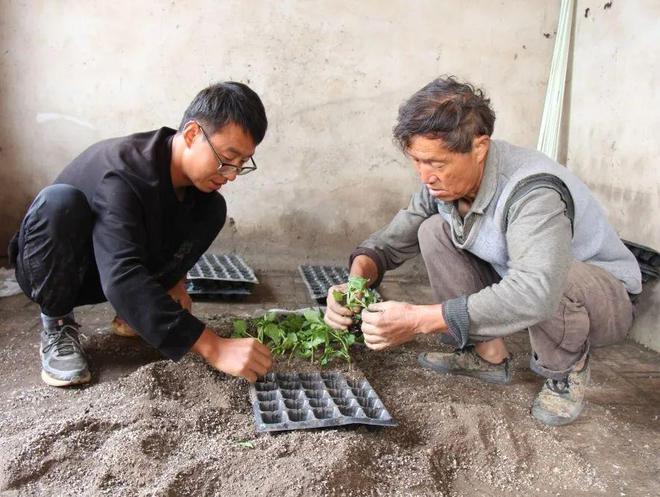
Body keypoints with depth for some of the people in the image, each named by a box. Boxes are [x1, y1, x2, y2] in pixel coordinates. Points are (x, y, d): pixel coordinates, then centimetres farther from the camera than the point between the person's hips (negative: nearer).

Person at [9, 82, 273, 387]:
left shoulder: (195, 171, -13)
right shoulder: (121, 174, -36)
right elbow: (121, 279, -47)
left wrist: (174, 279, -7)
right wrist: (213, 348, -53)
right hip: (49, 269, -5)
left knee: (212, 208, -12)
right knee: (59, 201, -38)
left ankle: (137, 310, -3)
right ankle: (56, 325, -15)